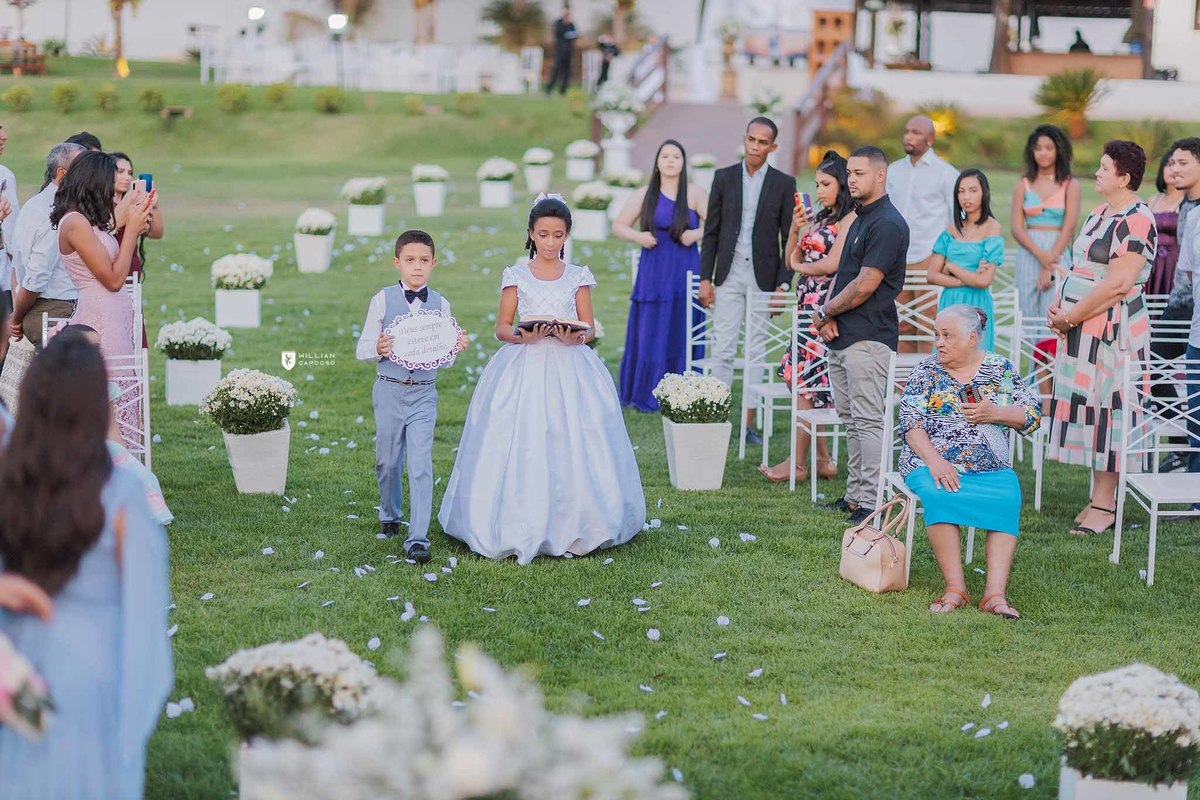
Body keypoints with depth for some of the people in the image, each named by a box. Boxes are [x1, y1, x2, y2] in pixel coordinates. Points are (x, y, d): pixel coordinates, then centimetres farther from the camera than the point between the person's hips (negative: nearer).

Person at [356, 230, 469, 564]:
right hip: (389, 389, 0)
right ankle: (390, 517, 39)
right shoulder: (383, 299, -3)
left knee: (421, 465, -8)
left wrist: (457, 348, -15)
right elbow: (362, 349, -2)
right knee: (388, 461, 13)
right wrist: (378, 348, -23)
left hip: (424, 393, 0)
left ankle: (418, 538, -9)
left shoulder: (440, 304, 3)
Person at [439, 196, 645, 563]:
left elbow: (589, 327, 7)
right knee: (521, 447, -8)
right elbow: (501, 328, 5)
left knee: (572, 446, -5)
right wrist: (523, 336, -16)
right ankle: (520, 528, -2)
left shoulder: (578, 277, 9)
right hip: (525, 366, -1)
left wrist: (575, 337, -15)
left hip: (569, 367, 1)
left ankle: (571, 526, 3)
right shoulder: (516, 276, 6)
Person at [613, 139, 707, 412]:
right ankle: (646, 395, 10)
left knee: (681, 335, -1)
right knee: (650, 332, 1)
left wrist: (697, 234, -20)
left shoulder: (695, 194, 1)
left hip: (685, 273, -1)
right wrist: (638, 236, -7)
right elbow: (618, 226, 11)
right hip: (653, 274, 1)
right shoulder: (644, 195, 8)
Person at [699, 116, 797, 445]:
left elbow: (789, 238, 2)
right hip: (729, 275, 1)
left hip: (764, 277, -1)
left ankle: (749, 422, 8)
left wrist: (783, 283, -5)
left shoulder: (784, 183, 2)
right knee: (723, 349, 0)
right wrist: (705, 278, 0)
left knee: (757, 350, 3)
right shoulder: (724, 178, 5)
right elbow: (711, 231, 6)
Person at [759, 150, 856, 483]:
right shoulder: (819, 218, 19)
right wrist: (795, 228, 3)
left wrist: (801, 267, -1)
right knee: (800, 379, 7)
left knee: (805, 380, -7)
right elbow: (791, 259, 19)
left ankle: (798, 463, -1)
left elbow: (833, 263, -18)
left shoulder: (850, 218, -8)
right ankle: (822, 460, 12)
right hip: (809, 307, 9)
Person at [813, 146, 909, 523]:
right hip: (842, 336, 10)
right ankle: (855, 495, 20)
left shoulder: (887, 224, -14)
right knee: (850, 419, 14)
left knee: (868, 420, -9)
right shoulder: (860, 220, 18)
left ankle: (871, 502, -8)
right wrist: (829, 315, 0)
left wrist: (826, 312, -6)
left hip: (867, 339, -10)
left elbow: (865, 284, -18)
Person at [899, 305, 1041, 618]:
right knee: (939, 496, -35)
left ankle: (995, 593, -37)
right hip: (932, 462, -1)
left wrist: (994, 413, -9)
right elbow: (910, 422, -1)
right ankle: (955, 589, -33)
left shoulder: (1000, 369, 12)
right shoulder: (925, 371, 9)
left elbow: (1033, 414, 10)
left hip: (991, 467, 1)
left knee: (1006, 500, -31)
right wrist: (933, 460, -17)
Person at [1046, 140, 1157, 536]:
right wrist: (1059, 305, 5)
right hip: (1082, 330, 9)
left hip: (1112, 331, -9)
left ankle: (1105, 505, 0)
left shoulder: (1136, 221, -15)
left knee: (1107, 410, -5)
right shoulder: (1099, 215, 15)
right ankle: (1098, 498, 18)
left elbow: (1118, 285, -21)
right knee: (1089, 409, 11)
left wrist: (1071, 317, -16)